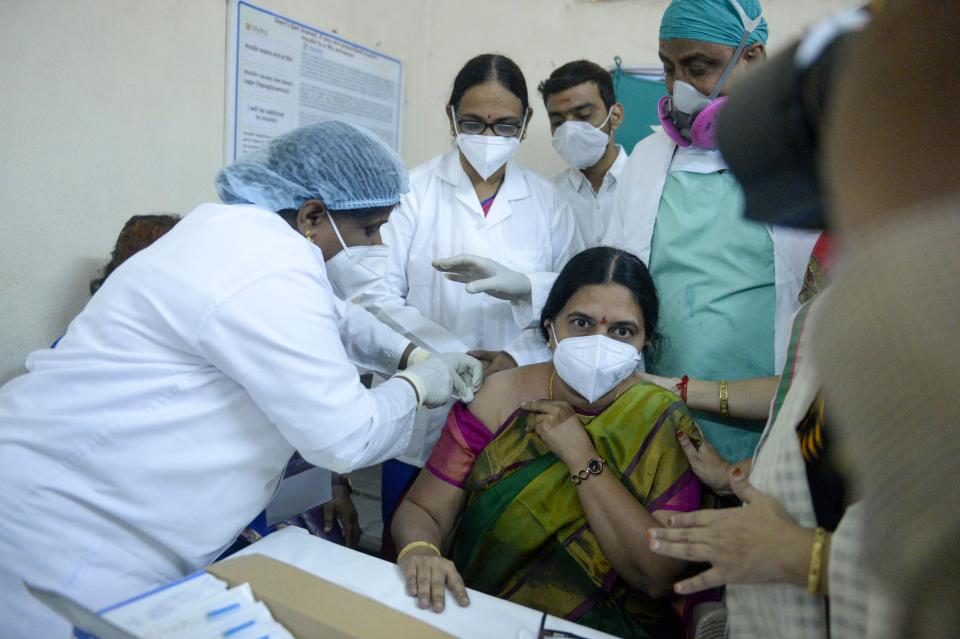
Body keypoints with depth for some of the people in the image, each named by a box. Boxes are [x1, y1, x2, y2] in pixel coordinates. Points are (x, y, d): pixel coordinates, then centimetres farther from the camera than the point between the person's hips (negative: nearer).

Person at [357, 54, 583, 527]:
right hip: (423, 422, -1)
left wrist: (522, 284, -21)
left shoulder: (546, 201, 7)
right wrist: (456, 358, -18)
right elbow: (378, 297, -9)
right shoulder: (414, 191, 0)